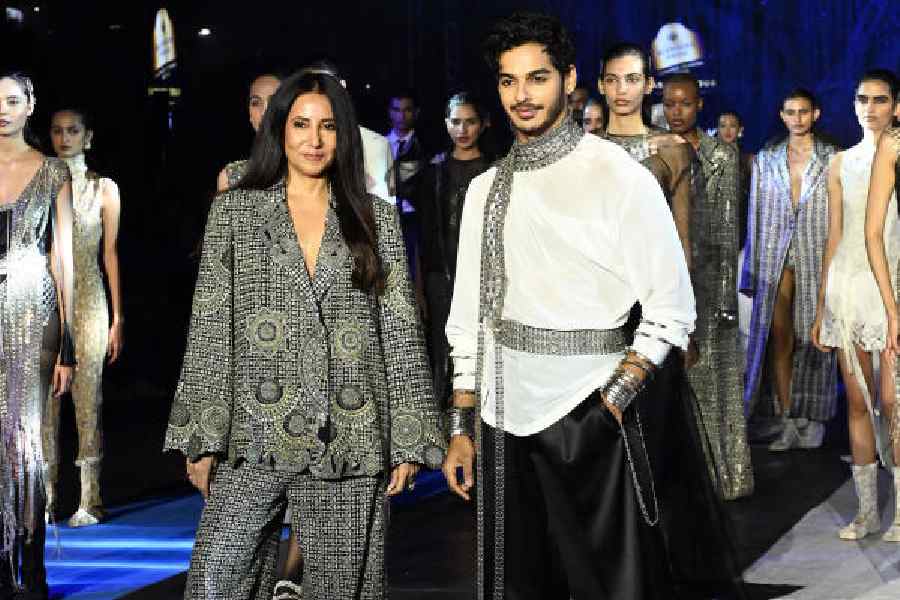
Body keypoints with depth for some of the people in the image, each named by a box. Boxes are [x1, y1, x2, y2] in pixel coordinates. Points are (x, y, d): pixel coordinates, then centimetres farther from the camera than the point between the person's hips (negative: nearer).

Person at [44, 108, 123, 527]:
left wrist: (118, 317, 1)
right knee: (44, 398, 0)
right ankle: (46, 497, 5)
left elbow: (110, 254, 6)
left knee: (87, 398, -3)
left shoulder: (104, 188, 6)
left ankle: (89, 500, 1)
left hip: (87, 301, -2)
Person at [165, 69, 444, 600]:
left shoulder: (376, 218, 9)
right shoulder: (235, 211, 8)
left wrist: (408, 441, 0)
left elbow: (401, 329, 7)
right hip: (257, 436, 0)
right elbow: (210, 327, 5)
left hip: (349, 437, 1)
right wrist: (203, 439, -1)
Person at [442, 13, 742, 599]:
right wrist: (462, 428, 11)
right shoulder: (485, 188, 10)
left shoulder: (621, 177, -7)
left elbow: (671, 313, -8)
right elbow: (470, 317, 13)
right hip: (505, 420, 5)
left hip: (590, 419, -5)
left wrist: (608, 407, -16)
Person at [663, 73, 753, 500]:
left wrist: (727, 293, -9)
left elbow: (728, 228, -4)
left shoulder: (722, 156, -1)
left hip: (706, 276, -3)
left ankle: (719, 472, 11)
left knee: (710, 376, 2)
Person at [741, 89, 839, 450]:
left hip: (817, 257, -2)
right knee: (780, 339, -1)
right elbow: (756, 216, 11)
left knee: (813, 339, 1)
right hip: (776, 258, 2)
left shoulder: (833, 159, 5)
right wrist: (752, 271, 7)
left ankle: (813, 419, 12)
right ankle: (788, 423, 2)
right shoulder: (766, 159, 11)